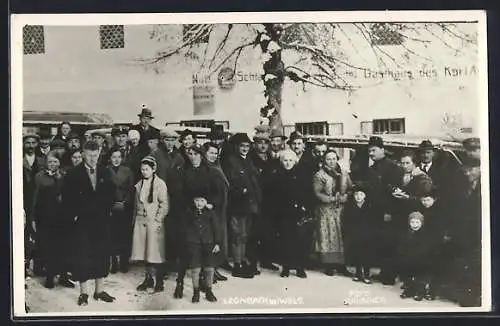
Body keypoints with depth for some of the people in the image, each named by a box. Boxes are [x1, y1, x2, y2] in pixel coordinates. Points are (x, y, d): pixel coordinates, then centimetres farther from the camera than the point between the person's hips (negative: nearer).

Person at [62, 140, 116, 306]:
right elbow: (67, 199, -2)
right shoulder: (73, 174, -2)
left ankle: (100, 290, 18)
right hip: (82, 222, -3)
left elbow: (110, 195, 13)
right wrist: (74, 216, -8)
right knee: (82, 257, 0)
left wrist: (107, 211, 3)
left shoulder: (105, 173, 8)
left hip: (102, 222, 3)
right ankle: (83, 293, 9)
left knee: (102, 256, 7)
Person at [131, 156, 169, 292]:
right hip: (140, 221, 5)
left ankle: (159, 282, 5)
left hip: (154, 221, -5)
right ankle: (148, 279, 18)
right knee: (144, 251, 7)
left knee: (156, 251, -3)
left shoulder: (160, 184, -5)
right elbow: (136, 204, 16)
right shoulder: (139, 185, 11)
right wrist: (135, 220, 12)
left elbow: (164, 205, -7)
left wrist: (158, 220, -12)